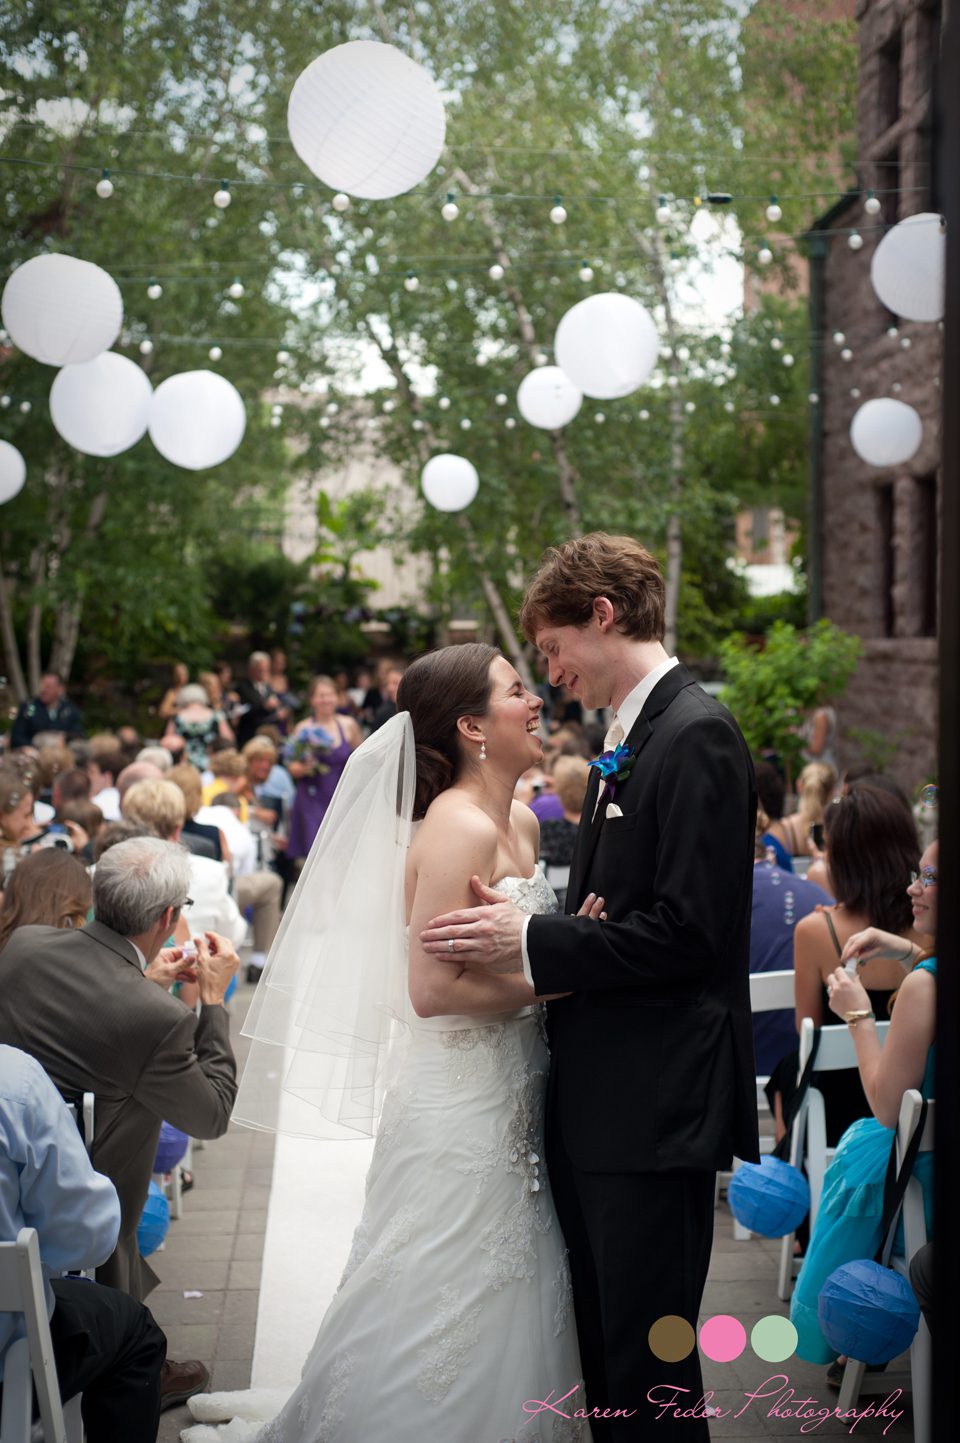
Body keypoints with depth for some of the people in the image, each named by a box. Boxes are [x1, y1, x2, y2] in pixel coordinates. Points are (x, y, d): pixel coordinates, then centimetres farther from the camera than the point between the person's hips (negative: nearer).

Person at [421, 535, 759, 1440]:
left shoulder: (694, 736, -15)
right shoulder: (629, 736, 14)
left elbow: (686, 931, -22)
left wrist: (532, 942, -16)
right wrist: (525, 931, 0)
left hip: (656, 1102, -10)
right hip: (597, 1100, 10)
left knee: (646, 1364, 1)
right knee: (600, 1342, 20)